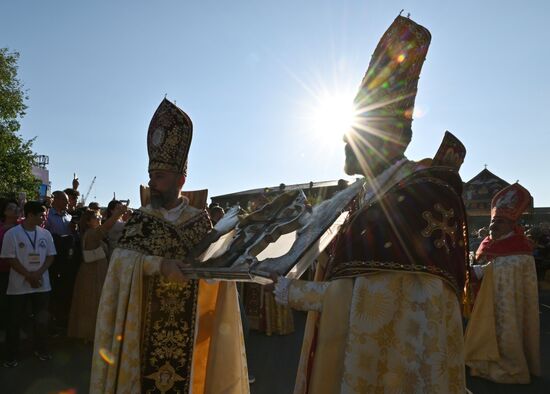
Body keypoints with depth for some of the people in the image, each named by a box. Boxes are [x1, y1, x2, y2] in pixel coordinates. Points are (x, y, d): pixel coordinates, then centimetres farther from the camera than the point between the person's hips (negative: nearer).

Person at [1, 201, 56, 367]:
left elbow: (50, 256, 4)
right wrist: (29, 276, -15)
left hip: (42, 284, 3)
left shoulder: (45, 234, 2)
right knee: (14, 322, 7)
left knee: (42, 319, 12)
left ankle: (41, 349, 29)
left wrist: (39, 273, -12)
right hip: (18, 285, -3)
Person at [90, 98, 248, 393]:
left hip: (188, 324, 0)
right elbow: (121, 258, -9)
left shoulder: (200, 220, 2)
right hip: (146, 320, 0)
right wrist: (159, 264, -22)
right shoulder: (139, 218, 2)